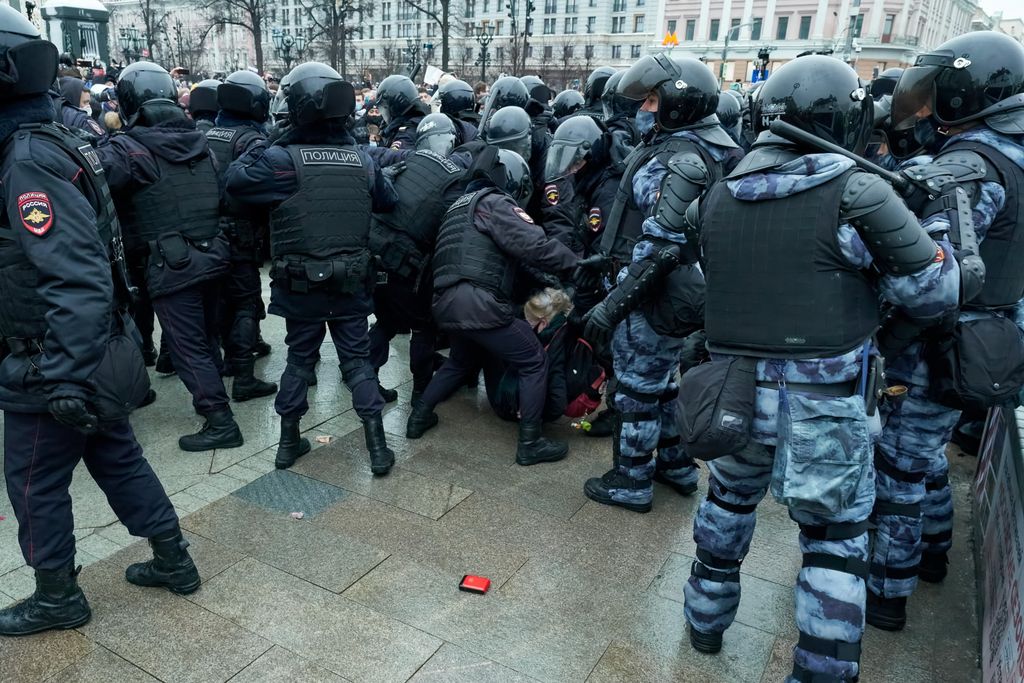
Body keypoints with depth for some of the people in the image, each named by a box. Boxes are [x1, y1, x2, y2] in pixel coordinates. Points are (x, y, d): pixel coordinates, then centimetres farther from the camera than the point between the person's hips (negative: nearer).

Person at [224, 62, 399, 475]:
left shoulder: (283, 159, -13)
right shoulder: (361, 160, -1)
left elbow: (235, 182, -10)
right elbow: (389, 202, 10)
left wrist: (263, 146, 1)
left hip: (300, 283, -1)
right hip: (352, 281, 2)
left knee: (300, 357, 15)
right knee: (358, 358, 10)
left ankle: (289, 441, 24)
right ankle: (377, 446, 9)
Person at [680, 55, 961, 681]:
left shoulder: (717, 197, 0)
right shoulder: (858, 193, -14)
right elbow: (936, 292, -8)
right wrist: (935, 226, 9)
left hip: (735, 389, 5)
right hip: (824, 402, -4)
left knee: (729, 500, 26)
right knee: (837, 538, 14)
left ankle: (706, 618, 44)